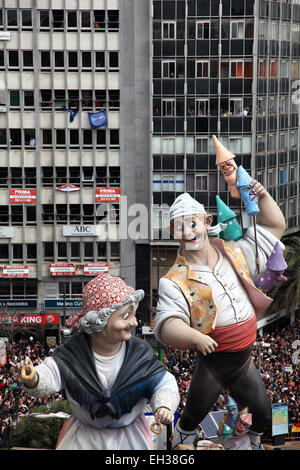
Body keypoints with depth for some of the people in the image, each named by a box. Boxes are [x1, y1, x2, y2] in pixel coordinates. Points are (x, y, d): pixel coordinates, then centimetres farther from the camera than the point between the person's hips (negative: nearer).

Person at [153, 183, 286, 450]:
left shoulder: (236, 255, 0)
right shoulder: (175, 282, -16)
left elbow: (274, 228, 9)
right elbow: (167, 325, -30)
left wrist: (263, 197, -7)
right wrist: (194, 337, -49)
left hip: (244, 361, 5)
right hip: (211, 365, -5)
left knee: (262, 414, 19)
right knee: (192, 419, 7)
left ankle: (253, 443, 47)